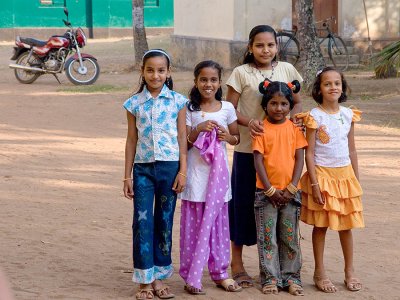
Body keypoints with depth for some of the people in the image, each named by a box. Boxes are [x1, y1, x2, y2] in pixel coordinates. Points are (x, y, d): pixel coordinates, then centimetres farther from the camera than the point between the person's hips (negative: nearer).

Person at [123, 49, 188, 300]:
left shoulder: (177, 101, 1)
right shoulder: (135, 103, 3)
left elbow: (182, 138, 2)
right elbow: (132, 140, 7)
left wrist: (183, 171, -3)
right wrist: (128, 176, 5)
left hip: (170, 166, 0)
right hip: (143, 168, 0)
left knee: (165, 221, 7)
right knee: (142, 222, -3)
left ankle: (159, 277, 16)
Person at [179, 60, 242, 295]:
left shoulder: (227, 108, 5)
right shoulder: (190, 109, -1)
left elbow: (237, 138, 13)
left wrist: (227, 136, -9)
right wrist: (199, 129, -18)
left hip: (219, 174, 2)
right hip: (196, 173, -2)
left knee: (218, 223, 9)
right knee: (194, 225, 0)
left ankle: (220, 272, 19)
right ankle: (191, 276, 5)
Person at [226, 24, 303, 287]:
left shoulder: (286, 69, 5)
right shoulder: (241, 73, -4)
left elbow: (297, 102, 13)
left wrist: (292, 118, -8)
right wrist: (248, 122, -23)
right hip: (248, 149, -3)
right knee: (244, 203, 2)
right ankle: (237, 263, 14)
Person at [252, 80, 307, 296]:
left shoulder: (294, 128, 3)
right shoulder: (261, 129, -4)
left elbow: (299, 159, 1)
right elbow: (258, 161, -7)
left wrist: (291, 189, -8)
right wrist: (270, 190, -11)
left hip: (290, 192, 2)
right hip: (266, 192, -2)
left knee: (290, 237, 8)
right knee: (267, 237, 2)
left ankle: (291, 277, 16)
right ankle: (270, 278, 10)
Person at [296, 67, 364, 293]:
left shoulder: (348, 115, 4)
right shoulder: (314, 116, -9)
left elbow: (352, 150, 11)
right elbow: (309, 153, -9)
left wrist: (356, 180, 10)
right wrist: (314, 184, -14)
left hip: (345, 174, 4)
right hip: (322, 174, -4)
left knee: (346, 225, 9)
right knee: (321, 225, 4)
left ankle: (350, 272, 21)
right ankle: (320, 273, 14)